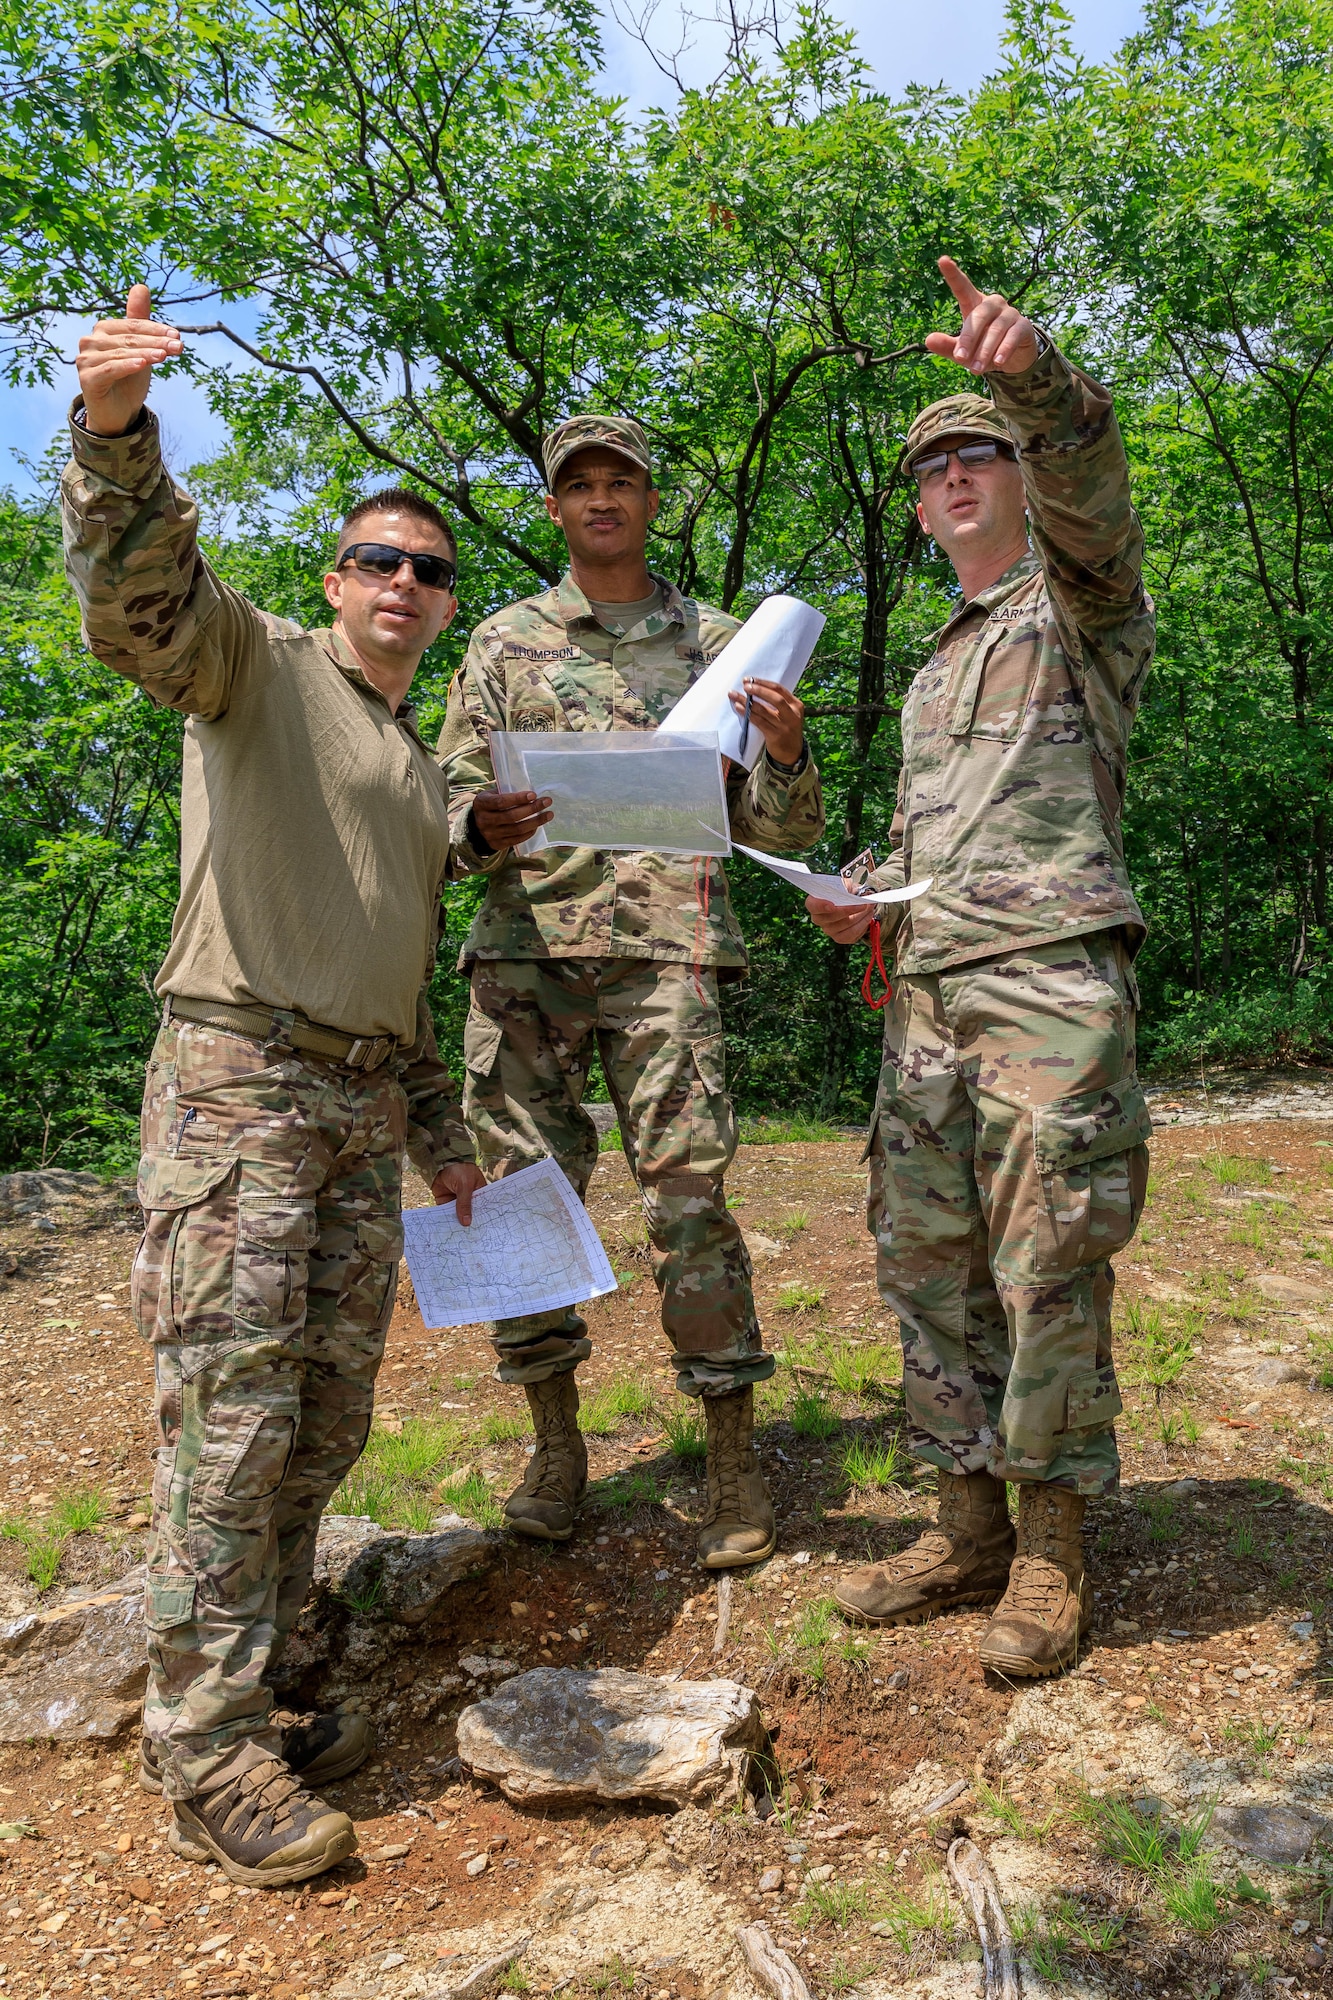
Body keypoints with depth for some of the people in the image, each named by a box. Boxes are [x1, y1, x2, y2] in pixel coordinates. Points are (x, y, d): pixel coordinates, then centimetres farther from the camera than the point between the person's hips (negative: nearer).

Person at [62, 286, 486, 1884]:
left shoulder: (429, 777, 24)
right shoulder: (259, 667, 5)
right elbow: (137, 597, -19)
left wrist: (436, 1131, 22)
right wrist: (114, 430, -36)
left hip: (368, 1103, 7)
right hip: (238, 1075, -7)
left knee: (327, 1421, 8)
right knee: (228, 1410, -8)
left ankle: (246, 1691, 21)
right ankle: (205, 1753, 3)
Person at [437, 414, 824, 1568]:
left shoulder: (716, 645, 16)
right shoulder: (506, 642, 16)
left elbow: (784, 832, 13)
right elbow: (446, 805, 11)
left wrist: (785, 756, -8)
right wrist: (485, 829, -13)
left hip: (666, 951, -1)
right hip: (525, 949, 2)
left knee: (689, 1199, -5)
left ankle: (735, 1463, 6)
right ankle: (556, 1443, 18)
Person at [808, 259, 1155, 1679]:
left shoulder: (1079, 602, 7)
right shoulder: (930, 678, 28)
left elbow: (1086, 475, -15)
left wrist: (1032, 372, -36)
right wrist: (863, 894, 11)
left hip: (1052, 984, -7)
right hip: (927, 992, 7)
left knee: (1048, 1271, -5)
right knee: (926, 1263, 6)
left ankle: (1052, 1553, 10)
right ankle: (968, 1528, 19)